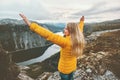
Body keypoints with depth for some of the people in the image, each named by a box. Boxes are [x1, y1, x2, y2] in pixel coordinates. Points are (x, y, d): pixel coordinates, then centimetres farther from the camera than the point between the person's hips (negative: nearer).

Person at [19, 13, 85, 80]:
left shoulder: (66, 42, -35)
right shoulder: (78, 39, -13)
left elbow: (48, 35, -42)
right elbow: (79, 30, 10)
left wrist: (31, 25, -42)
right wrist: (81, 22, 28)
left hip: (64, 69, -5)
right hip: (72, 67, 6)